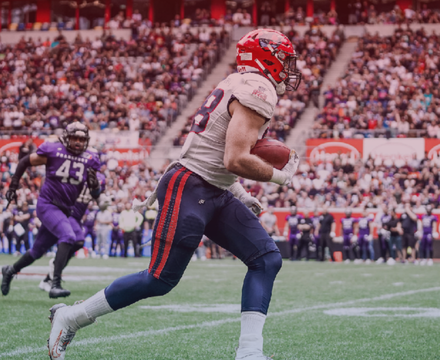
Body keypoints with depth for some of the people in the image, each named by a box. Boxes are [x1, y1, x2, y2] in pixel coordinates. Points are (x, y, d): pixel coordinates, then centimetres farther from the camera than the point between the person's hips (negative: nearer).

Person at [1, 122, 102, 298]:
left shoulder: (89, 160, 2)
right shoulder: (52, 151, -10)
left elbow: (95, 195, 7)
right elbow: (24, 162, 4)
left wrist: (94, 184, -15)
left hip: (65, 210, 6)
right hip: (47, 204, -6)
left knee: (38, 250, 15)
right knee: (68, 236, -29)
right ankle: (55, 284, -30)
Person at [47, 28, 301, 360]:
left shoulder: (238, 86, 17)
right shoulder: (258, 92, -15)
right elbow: (236, 161, -23)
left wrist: (240, 194, 20)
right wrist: (280, 177, -8)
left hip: (215, 194, 10)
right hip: (188, 191, -10)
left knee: (267, 259, 0)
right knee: (161, 280, -6)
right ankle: (71, 317, 8)